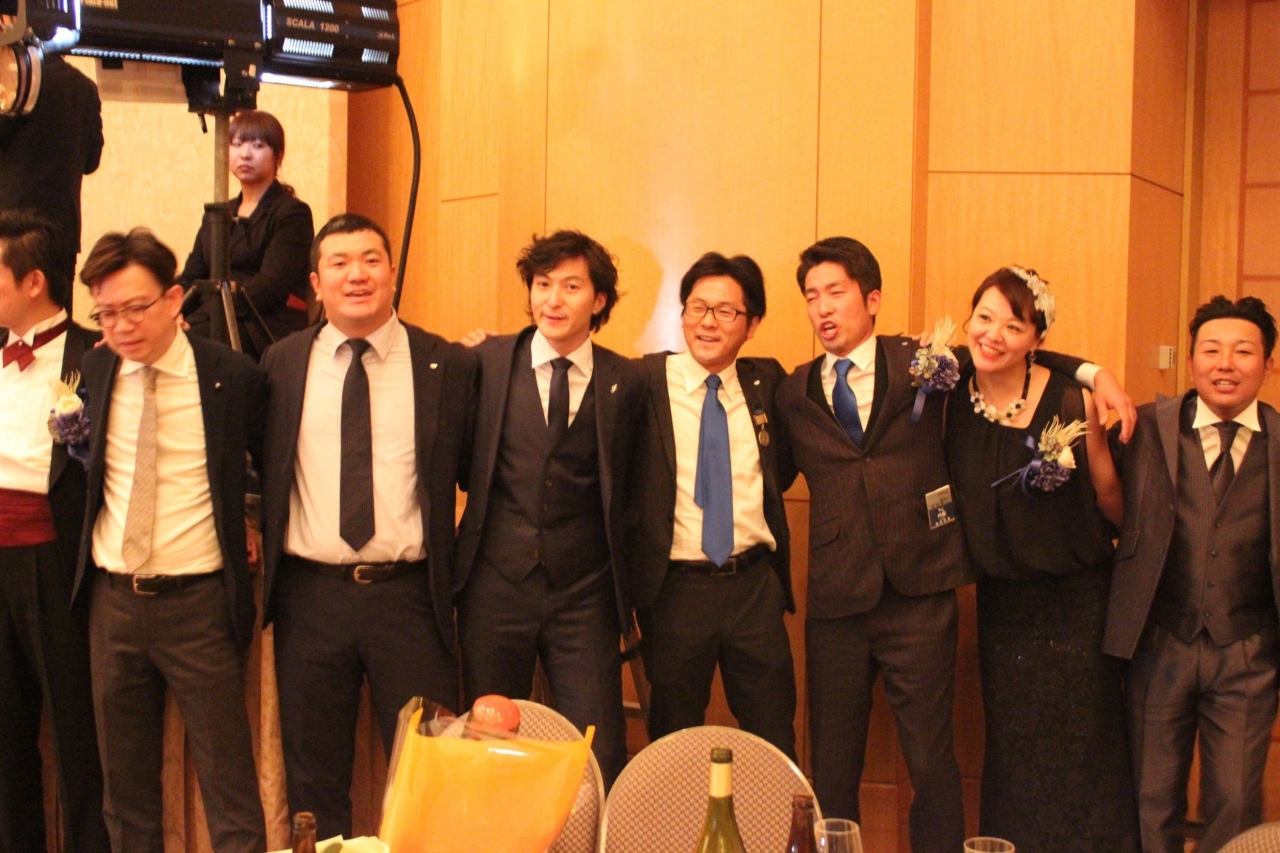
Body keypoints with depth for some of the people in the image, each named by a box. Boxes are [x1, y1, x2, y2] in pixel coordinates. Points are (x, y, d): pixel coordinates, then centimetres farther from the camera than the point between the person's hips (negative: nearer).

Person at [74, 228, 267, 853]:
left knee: (229, 787, -1)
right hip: (112, 602, 4)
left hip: (198, 605, -3)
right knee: (125, 783, 13)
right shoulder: (92, 370, 2)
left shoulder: (234, 379, -7)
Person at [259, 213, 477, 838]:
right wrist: (254, 535, 1)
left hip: (410, 596, -1)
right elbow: (261, 469, 14)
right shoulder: (281, 364, 5)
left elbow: (473, 470, 3)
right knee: (313, 781, 13)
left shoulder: (448, 365, 0)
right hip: (309, 595, 2)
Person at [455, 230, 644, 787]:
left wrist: (628, 593, 2)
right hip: (494, 588, 1)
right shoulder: (486, 362, 1)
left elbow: (625, 489, 7)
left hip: (584, 596, 0)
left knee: (600, 760, -1)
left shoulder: (625, 382, 1)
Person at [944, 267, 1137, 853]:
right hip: (1002, 603, 4)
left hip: (1075, 602, -4)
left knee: (1080, 755, 6)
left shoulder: (1069, 401, -15)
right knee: (1010, 758, 15)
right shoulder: (952, 396, -4)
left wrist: (1093, 434, -18)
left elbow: (1115, 510, -10)